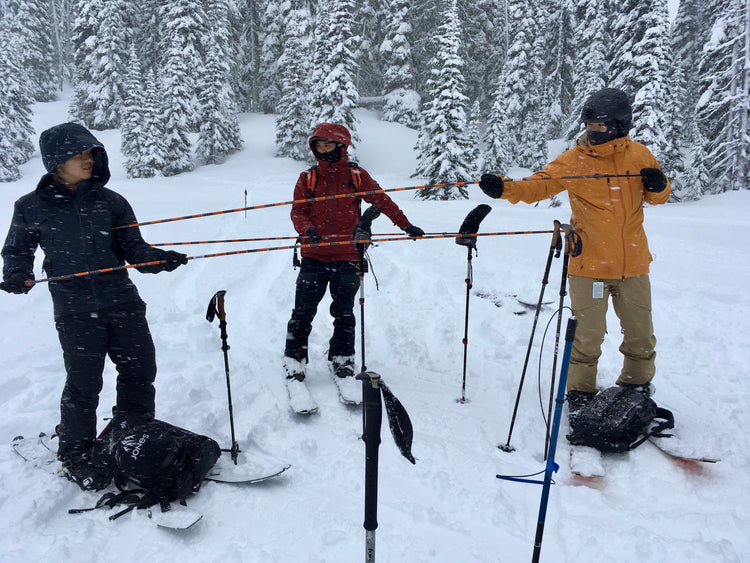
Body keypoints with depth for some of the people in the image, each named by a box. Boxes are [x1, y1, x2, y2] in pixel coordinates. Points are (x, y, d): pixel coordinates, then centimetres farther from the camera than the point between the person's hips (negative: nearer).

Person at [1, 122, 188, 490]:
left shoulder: (110, 201, 4)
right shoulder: (31, 207, 2)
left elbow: (133, 248, 3)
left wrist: (160, 259, -16)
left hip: (123, 302, 3)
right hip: (75, 311, -2)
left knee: (140, 373, 7)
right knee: (83, 385, 2)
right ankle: (75, 454, 27)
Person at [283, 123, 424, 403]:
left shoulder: (356, 175, 5)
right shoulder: (308, 177, 8)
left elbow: (382, 201, 11)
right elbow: (297, 211, 5)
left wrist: (406, 225, 11)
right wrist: (308, 229, -17)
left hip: (346, 256, -1)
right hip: (313, 256, 1)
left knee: (344, 315, 5)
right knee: (302, 314, 0)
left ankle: (342, 363, 21)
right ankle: (294, 366, 13)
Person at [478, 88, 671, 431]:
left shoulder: (639, 155, 3)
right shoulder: (573, 161, -4)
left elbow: (655, 197, 14)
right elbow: (537, 187, -10)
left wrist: (658, 186, -9)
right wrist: (504, 188, -27)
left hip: (633, 264, 3)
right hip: (589, 264, -3)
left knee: (640, 334, 15)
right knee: (588, 335, 3)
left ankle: (637, 390, 38)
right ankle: (580, 396, 22)